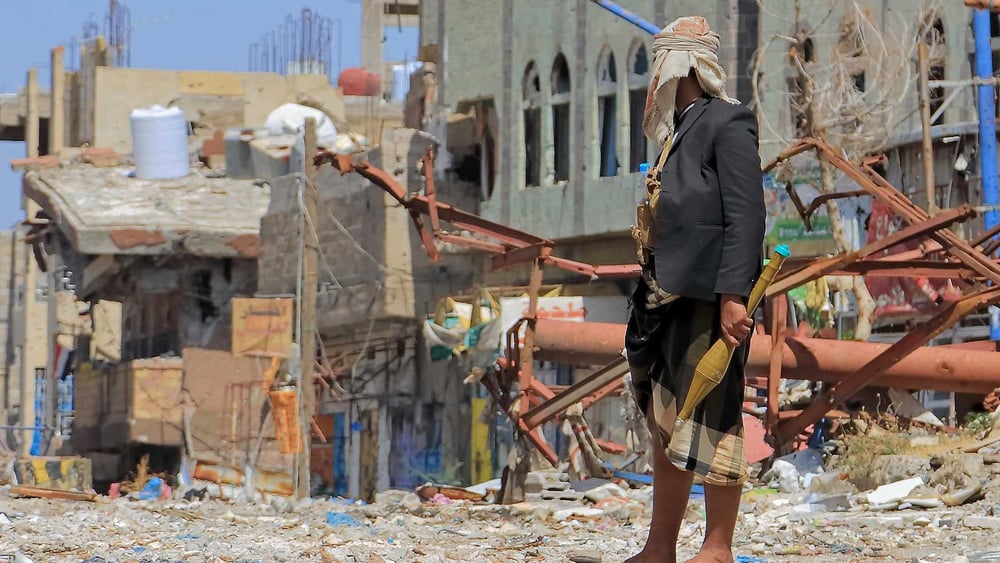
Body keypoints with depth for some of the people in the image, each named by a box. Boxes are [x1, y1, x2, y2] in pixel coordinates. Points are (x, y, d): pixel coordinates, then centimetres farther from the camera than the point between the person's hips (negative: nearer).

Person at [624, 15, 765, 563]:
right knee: (666, 426, 13)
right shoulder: (678, 131, 16)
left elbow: (746, 216, -17)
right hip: (669, 301, 10)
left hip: (708, 301, -10)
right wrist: (650, 294, 18)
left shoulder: (728, 124, -10)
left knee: (712, 425, -4)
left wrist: (733, 297, -22)